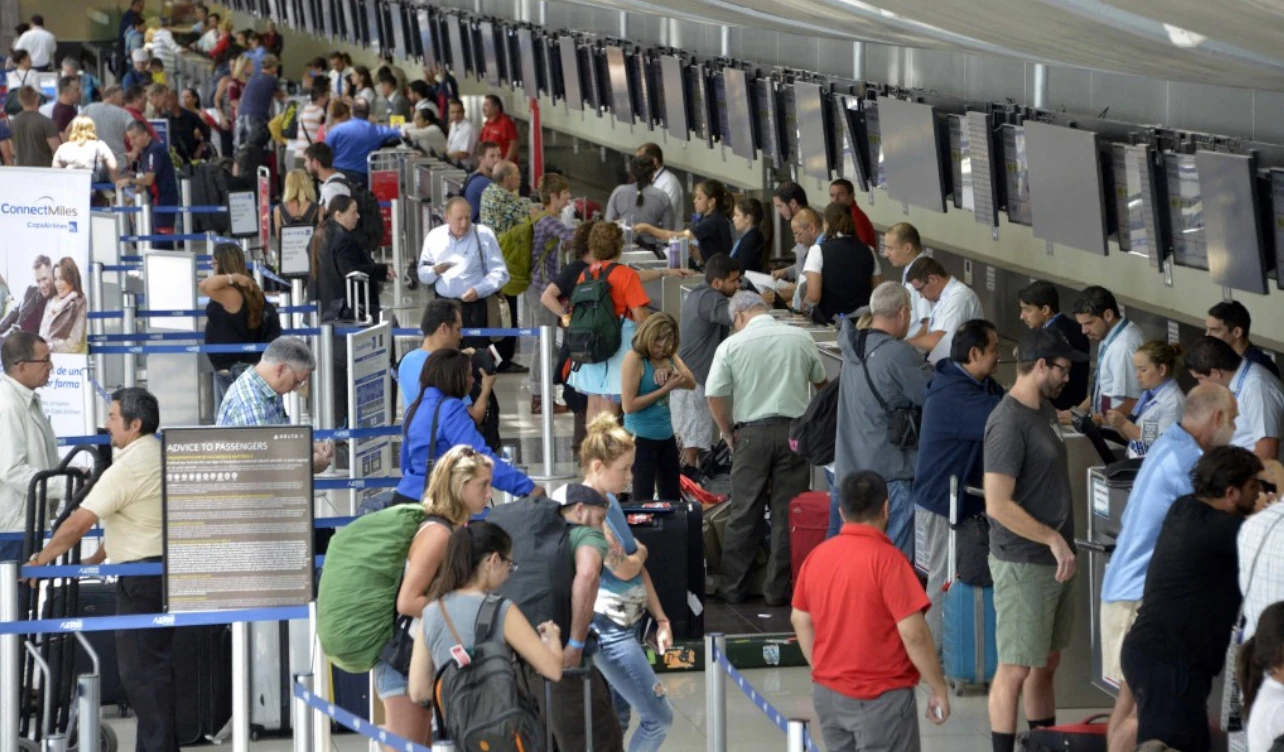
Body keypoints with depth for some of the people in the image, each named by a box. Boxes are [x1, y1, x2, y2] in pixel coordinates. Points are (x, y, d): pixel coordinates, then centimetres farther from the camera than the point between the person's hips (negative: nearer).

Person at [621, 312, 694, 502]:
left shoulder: (669, 356, 7)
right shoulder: (634, 358, -15)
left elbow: (691, 383, 2)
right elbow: (628, 405, -19)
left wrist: (672, 372, -17)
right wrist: (665, 389, -18)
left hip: (666, 434, 8)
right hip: (642, 436, -8)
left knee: (672, 496, 15)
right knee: (643, 498, -6)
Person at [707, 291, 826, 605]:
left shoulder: (731, 346, -4)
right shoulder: (801, 339, 2)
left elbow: (715, 397, -7)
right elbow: (820, 381, 17)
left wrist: (729, 434, 7)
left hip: (751, 433, -1)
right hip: (794, 431, 1)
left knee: (743, 515, 7)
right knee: (787, 514, 5)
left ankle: (732, 588, 13)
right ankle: (778, 589, 8)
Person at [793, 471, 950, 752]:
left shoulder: (817, 556, 3)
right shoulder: (886, 559, -17)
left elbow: (801, 620, 13)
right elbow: (913, 633, -19)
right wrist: (939, 690, -10)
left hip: (827, 694, 7)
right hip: (881, 697, -7)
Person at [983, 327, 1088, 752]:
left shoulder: (1045, 411, 10)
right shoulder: (1009, 423, -18)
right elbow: (998, 505, -23)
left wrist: (1061, 542, 16)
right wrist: (1052, 538, -21)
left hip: (1054, 560, 9)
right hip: (1023, 564, -9)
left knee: (1047, 664, 16)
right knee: (1016, 669, -3)